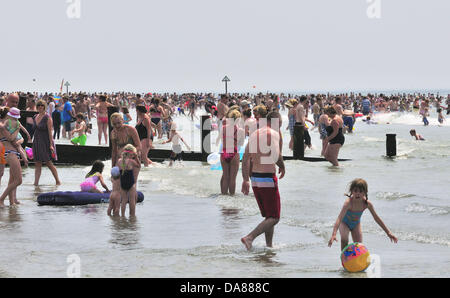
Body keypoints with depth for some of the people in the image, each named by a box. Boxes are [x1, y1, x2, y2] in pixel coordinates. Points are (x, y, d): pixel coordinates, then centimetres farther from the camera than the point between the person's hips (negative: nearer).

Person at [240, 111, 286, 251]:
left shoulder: (254, 134, 13)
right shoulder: (274, 133, -10)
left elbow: (245, 158, 13)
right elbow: (276, 156, -22)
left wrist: (246, 180, 15)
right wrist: (282, 167, -1)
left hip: (255, 178, 8)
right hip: (268, 178, -8)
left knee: (268, 216, 18)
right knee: (274, 218, -2)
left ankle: (269, 245, 17)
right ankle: (249, 238, -16)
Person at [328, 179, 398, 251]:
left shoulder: (367, 203, -28)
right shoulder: (348, 202, -40)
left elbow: (377, 218, -15)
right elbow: (339, 218, -49)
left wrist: (388, 233, -11)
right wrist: (333, 234, -63)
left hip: (356, 224, 4)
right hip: (345, 223, -4)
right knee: (344, 240, -29)